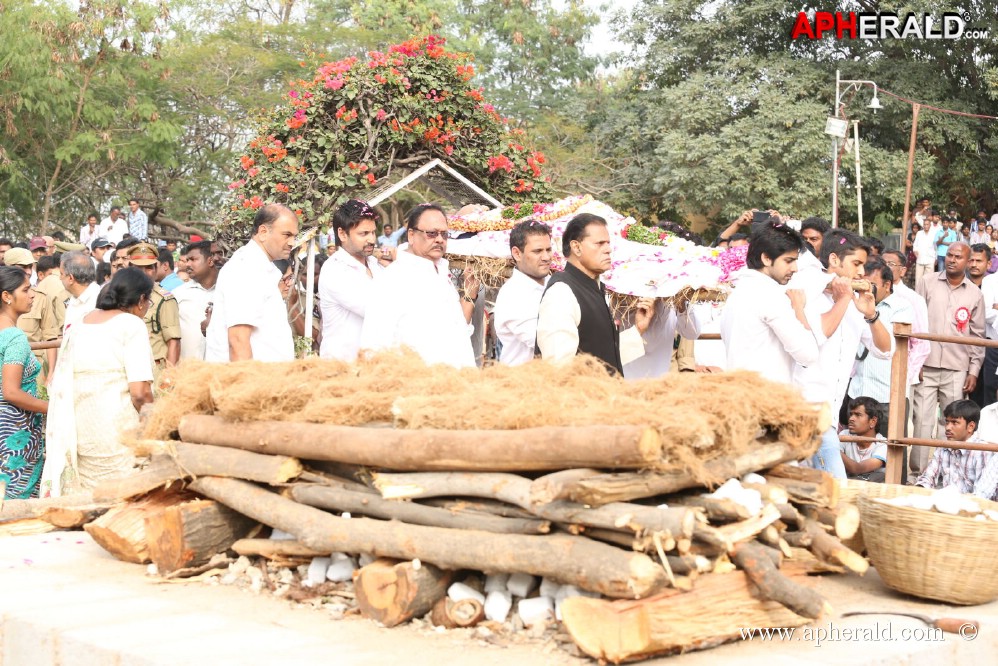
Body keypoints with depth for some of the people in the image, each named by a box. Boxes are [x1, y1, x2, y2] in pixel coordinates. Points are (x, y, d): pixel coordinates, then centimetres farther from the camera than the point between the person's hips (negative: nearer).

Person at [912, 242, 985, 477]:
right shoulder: (927, 283, 3)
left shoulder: (975, 294, 7)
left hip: (957, 369, 1)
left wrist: (974, 371, 4)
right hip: (926, 365, -1)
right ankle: (918, 472, 4)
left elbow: (977, 335, 10)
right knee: (922, 420, -3)